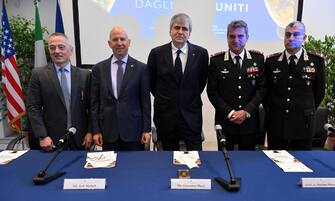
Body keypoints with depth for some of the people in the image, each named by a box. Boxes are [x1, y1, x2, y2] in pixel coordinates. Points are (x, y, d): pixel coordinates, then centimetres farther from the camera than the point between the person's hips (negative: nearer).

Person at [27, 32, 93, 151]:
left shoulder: (85, 75, 3)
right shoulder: (38, 74, 1)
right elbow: (33, 108, -1)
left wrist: (90, 132, -3)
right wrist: (42, 136, -9)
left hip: (80, 139, 1)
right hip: (52, 140, -1)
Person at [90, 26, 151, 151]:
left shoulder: (141, 68, -1)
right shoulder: (99, 69, 4)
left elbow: (145, 101, 0)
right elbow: (94, 102, 5)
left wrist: (146, 129, -1)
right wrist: (96, 130, 1)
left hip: (133, 130, -1)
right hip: (108, 131, 2)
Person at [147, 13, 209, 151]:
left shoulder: (201, 53, -3)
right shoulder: (157, 53, -3)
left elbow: (202, 80, 9)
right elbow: (151, 82, 9)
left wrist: (191, 97, 11)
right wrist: (163, 98, 11)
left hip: (192, 115, 0)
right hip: (165, 114, 1)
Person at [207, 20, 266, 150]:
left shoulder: (258, 58, 2)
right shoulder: (216, 60, -2)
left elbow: (261, 88, 1)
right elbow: (212, 91, -3)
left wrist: (247, 111, -10)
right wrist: (229, 113, -10)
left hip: (249, 120, 1)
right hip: (225, 121, -1)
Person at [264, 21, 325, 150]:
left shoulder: (316, 61, -2)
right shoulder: (271, 61, 0)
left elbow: (319, 91, 8)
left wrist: (307, 111, 11)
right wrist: (270, 110, 10)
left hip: (303, 124, 0)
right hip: (276, 123, 1)